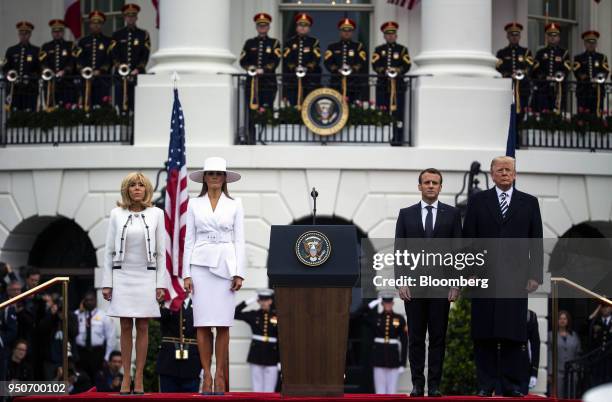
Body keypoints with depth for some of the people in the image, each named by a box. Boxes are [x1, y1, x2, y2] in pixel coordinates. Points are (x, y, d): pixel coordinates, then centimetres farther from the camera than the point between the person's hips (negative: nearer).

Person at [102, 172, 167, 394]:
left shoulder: (156, 214, 3)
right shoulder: (117, 214, 4)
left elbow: (161, 251, 3)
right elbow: (109, 250, 5)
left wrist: (160, 284, -2)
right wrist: (106, 283, 0)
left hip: (146, 276, 0)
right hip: (122, 276, 0)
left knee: (142, 327, 1)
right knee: (125, 327, 2)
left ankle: (139, 378, 5)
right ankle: (126, 377, 5)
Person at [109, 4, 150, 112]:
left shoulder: (143, 35, 10)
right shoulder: (117, 35, 12)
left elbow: (145, 54, 2)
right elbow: (113, 54, 2)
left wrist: (137, 70, -11)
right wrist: (119, 66, -15)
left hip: (138, 74, 0)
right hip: (121, 75, 0)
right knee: (121, 106, -5)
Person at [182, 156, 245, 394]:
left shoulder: (234, 205, 8)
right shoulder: (194, 205, 9)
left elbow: (239, 241, 5)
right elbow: (189, 240, 7)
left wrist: (239, 274, -4)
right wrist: (187, 273, 0)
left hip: (225, 265, -1)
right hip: (201, 265, 1)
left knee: (223, 324, -4)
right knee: (202, 324, -2)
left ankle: (220, 375, 2)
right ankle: (207, 375, 2)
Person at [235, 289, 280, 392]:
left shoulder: (276, 317, 2)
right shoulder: (253, 315, 5)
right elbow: (235, 313, 0)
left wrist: (280, 361, -1)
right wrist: (248, 302, -5)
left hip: (271, 357, -1)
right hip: (256, 355, 1)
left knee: (269, 390, 0)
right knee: (257, 388, 2)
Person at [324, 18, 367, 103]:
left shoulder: (358, 47, 12)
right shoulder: (333, 47, 14)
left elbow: (362, 62, -2)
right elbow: (327, 62, 0)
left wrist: (352, 69, -21)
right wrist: (338, 70, -18)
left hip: (355, 83, 0)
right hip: (336, 82, 0)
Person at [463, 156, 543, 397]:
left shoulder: (529, 203, 10)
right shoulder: (477, 201, 9)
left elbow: (536, 242, 7)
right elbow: (468, 239, 6)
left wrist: (535, 275, 0)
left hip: (515, 277, 0)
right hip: (485, 276, 0)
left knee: (513, 335, -1)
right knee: (484, 335, 0)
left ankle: (511, 385, 2)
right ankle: (486, 384, 3)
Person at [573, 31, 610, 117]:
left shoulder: (602, 58, 14)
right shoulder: (578, 58, 11)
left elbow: (606, 72, 0)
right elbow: (577, 72, -3)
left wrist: (599, 80, -18)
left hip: (598, 91, 1)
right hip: (583, 92, -1)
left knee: (597, 116, -3)